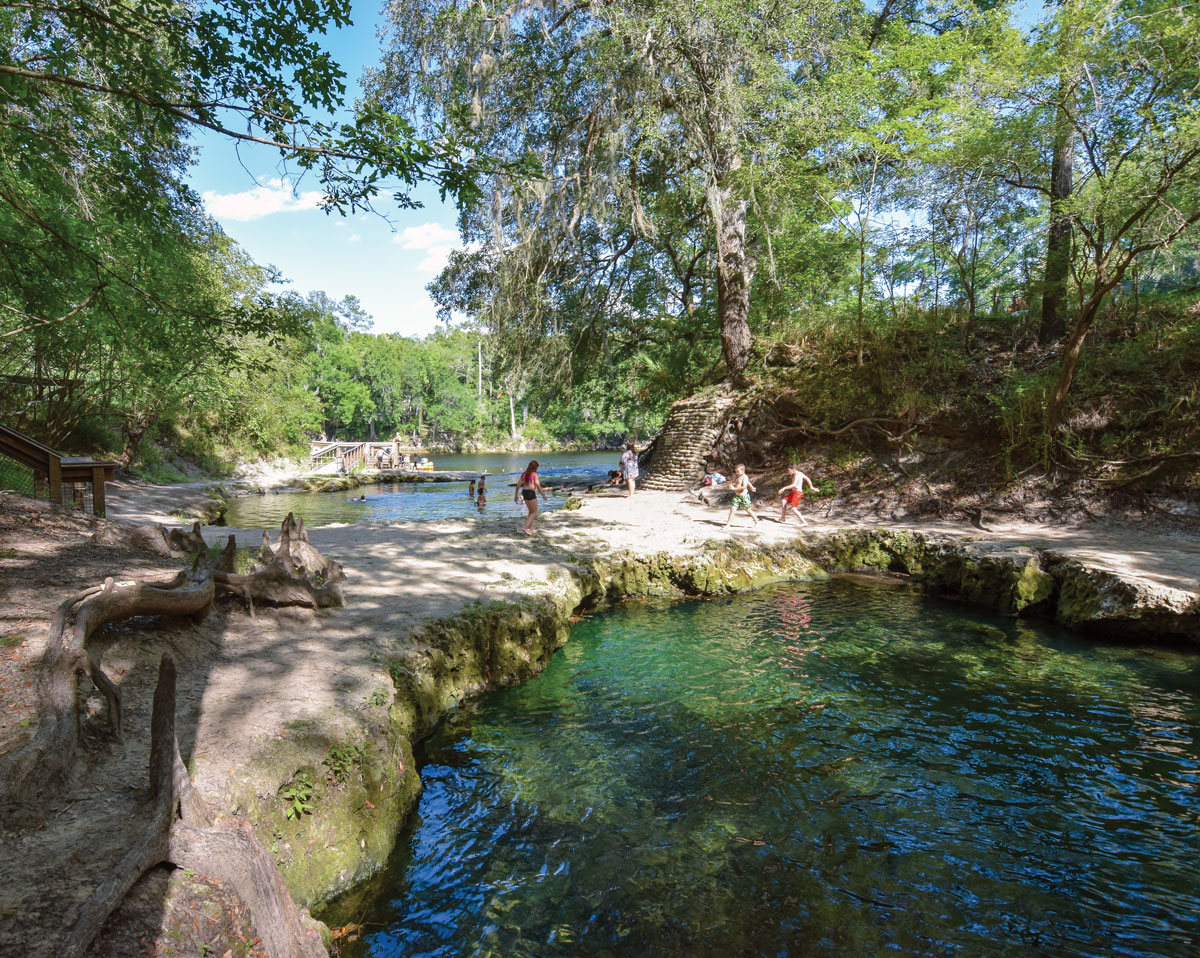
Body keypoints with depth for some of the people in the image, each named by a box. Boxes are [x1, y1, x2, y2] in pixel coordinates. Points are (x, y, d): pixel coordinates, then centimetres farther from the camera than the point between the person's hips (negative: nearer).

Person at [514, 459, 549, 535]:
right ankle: (525, 527, -15)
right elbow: (538, 485, -15)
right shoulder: (535, 474, -7)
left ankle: (531, 530, 13)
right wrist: (543, 495, -8)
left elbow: (518, 484, 10)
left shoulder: (524, 473, 13)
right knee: (535, 513, -1)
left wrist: (516, 495, 14)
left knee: (531, 512, 18)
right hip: (531, 493, -8)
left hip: (524, 492, 8)